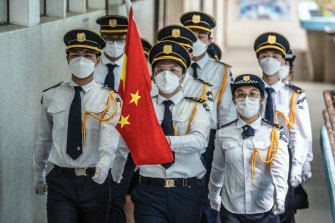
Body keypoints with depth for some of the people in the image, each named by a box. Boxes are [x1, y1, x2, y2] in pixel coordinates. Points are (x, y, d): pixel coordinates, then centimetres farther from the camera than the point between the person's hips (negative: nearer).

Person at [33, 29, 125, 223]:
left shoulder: (109, 99, -2)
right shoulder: (51, 97, 5)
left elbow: (110, 133, -21)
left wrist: (105, 160, -40)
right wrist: (38, 174, 25)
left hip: (95, 181, -1)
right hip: (60, 181, 1)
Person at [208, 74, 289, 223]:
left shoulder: (274, 134, -6)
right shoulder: (223, 134, -1)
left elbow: (279, 169, -20)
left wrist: (279, 196, -36)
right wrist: (213, 194, 23)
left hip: (264, 211, -1)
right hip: (231, 211, 1)